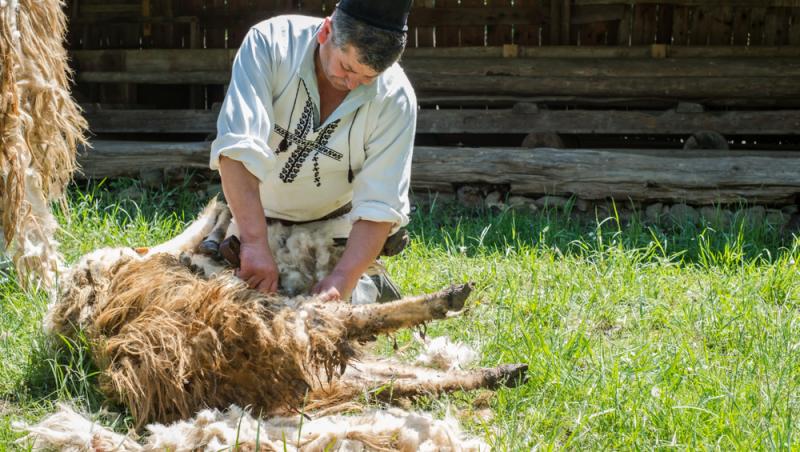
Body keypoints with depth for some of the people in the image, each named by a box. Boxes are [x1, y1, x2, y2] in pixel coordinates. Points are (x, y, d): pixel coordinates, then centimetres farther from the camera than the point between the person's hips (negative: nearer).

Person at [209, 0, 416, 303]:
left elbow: (379, 206, -26)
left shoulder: (395, 98, -26)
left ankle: (372, 289, 20)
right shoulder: (270, 43, -29)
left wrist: (342, 282, -41)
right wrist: (255, 243, -49)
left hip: (332, 222, -1)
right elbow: (237, 147, -39)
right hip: (254, 212, 1)